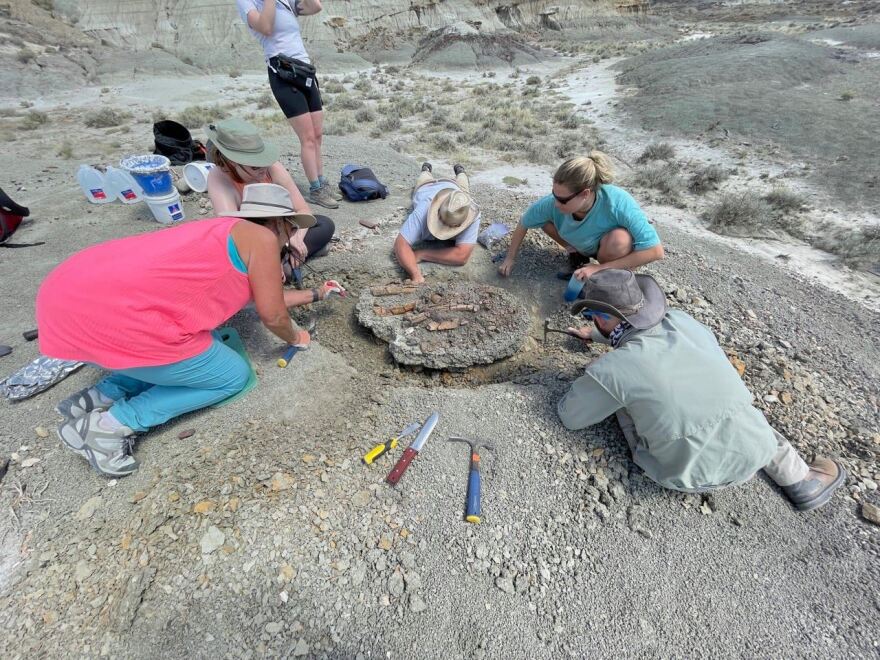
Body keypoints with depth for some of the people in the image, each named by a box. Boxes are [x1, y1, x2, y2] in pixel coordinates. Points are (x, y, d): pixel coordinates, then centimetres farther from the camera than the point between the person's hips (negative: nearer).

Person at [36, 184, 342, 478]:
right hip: (114, 317, -10)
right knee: (234, 376, 5)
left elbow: (260, 296, 32)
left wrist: (314, 295, 40)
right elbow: (271, 315, -2)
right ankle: (109, 424, 3)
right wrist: (294, 337, 19)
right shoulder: (261, 238, -5)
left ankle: (100, 395, 15)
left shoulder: (228, 231, 22)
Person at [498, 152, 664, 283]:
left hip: (615, 247, -3)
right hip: (585, 244, 3)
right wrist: (510, 259, -9)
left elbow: (655, 251, -37)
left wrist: (601, 268, -37)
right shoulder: (554, 203, -31)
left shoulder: (618, 203, -40)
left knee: (619, 238, -38)